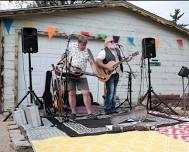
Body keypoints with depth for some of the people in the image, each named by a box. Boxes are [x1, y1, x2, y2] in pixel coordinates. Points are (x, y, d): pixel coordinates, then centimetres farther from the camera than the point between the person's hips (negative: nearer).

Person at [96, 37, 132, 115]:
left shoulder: (118, 51, 15)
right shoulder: (104, 52, -9)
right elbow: (97, 62, -18)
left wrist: (127, 59, -4)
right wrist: (107, 67, -23)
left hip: (116, 74, 7)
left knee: (114, 92, 10)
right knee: (110, 92, -11)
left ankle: (113, 108, 17)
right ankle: (108, 110, -3)